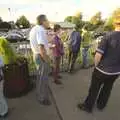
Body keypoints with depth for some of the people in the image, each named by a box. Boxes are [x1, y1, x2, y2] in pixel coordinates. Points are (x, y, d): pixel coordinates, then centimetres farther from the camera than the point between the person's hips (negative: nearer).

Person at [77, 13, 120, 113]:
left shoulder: (109, 35, -18)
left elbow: (98, 54, -21)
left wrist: (96, 65, -3)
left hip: (102, 69, -4)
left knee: (94, 89, 12)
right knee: (107, 89, 23)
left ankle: (88, 107, 30)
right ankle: (101, 105, 43)